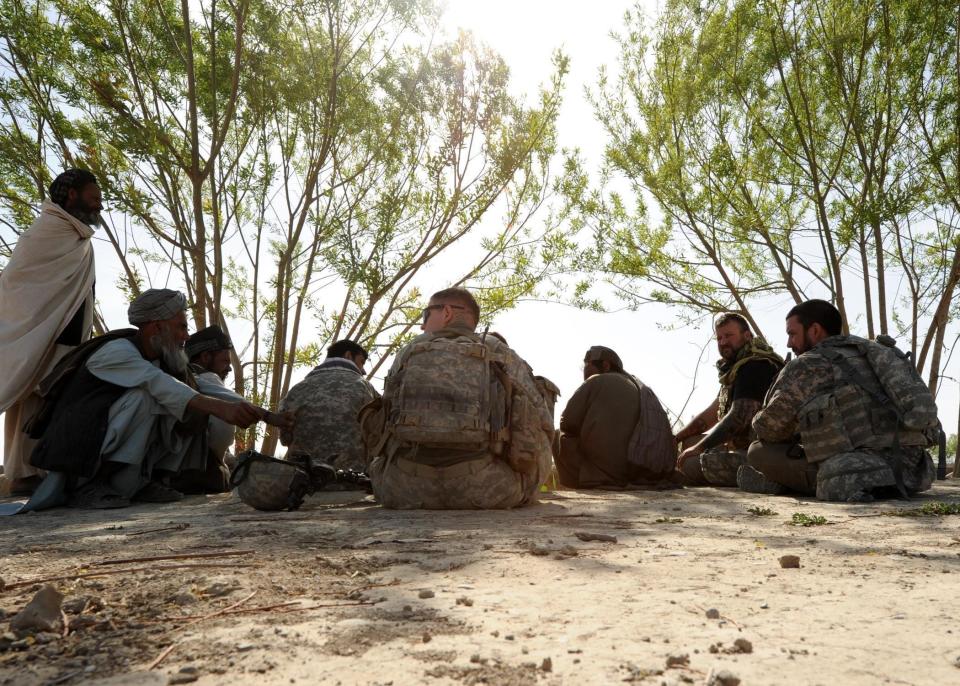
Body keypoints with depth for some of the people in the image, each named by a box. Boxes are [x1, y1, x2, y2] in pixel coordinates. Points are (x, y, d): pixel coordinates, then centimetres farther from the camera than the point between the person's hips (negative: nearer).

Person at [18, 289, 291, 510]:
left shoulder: (160, 359, 5)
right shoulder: (116, 351, -21)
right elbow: (162, 387, -38)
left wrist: (246, 410, -10)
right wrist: (219, 407, -48)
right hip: (74, 446, -7)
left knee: (190, 410, -7)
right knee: (143, 396, -32)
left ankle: (143, 481, -6)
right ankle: (87, 485, -23)